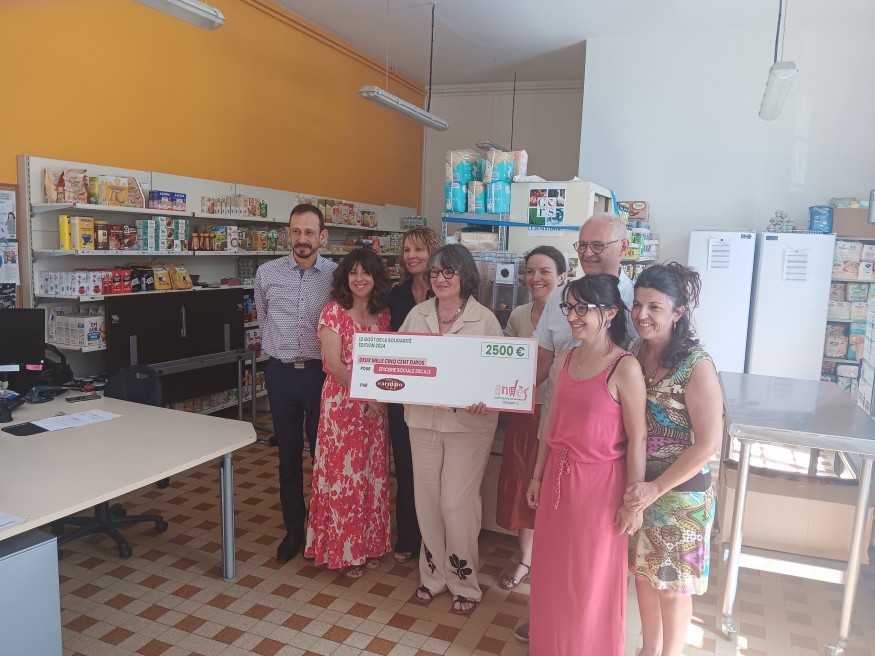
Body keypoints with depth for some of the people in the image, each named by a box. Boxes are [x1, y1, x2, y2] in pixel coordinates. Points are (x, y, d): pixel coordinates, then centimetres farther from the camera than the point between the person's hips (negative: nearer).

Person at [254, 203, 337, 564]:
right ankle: (293, 529, 26)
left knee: (324, 452, 9)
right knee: (288, 454, 12)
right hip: (281, 372, 2)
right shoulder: (267, 273, 0)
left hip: (321, 372, -2)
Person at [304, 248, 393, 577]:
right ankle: (344, 549, 20)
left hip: (377, 405, 5)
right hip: (342, 402, -4)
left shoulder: (384, 313, 7)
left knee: (373, 473, 12)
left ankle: (370, 542, 29)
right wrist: (365, 395, -17)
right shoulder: (334, 311, -7)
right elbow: (333, 364, -13)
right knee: (343, 473, 3)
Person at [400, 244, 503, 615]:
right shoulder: (417, 315, 5)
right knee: (427, 500, 12)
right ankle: (433, 574, 33)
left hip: (468, 422, -4)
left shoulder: (484, 319, -6)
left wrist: (485, 398, -24)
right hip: (422, 419, 4)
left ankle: (464, 582, 22)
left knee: (457, 504, 0)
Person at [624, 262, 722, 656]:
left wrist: (657, 487, -18)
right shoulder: (635, 353, -2)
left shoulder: (696, 365, -20)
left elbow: (708, 444, -19)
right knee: (643, 572, 20)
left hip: (679, 491, -5)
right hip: (638, 485, 6)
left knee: (672, 584, 12)